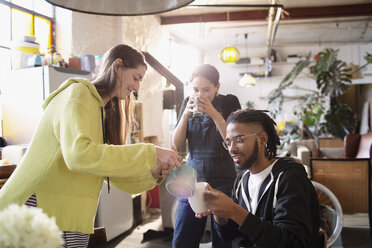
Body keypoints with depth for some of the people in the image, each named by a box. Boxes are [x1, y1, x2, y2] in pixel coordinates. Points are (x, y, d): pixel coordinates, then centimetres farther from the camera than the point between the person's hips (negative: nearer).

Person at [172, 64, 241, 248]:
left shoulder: (229, 102, -2)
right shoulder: (188, 103, 7)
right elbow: (176, 144, 2)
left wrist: (213, 113, -20)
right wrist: (186, 114, -12)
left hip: (222, 180, -3)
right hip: (193, 178, 3)